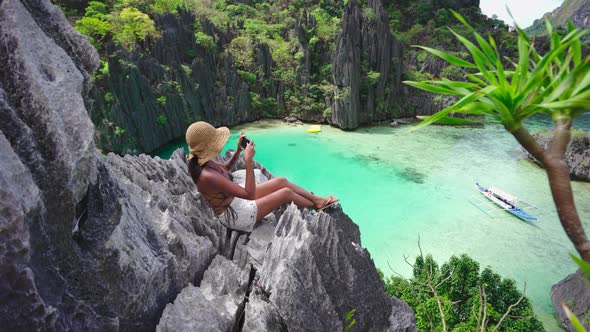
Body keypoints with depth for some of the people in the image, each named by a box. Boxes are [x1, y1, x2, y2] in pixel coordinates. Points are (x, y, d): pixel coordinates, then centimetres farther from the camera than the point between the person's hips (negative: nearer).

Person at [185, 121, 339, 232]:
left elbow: (225, 169, 16)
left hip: (236, 199, 9)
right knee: (286, 193, -8)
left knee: (281, 181, 4)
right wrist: (249, 159, -33)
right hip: (235, 216, -9)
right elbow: (250, 194, -33)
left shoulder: (202, 162, -8)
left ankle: (318, 199, 19)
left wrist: (238, 151, 0)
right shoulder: (208, 176, -36)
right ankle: (316, 205, 22)